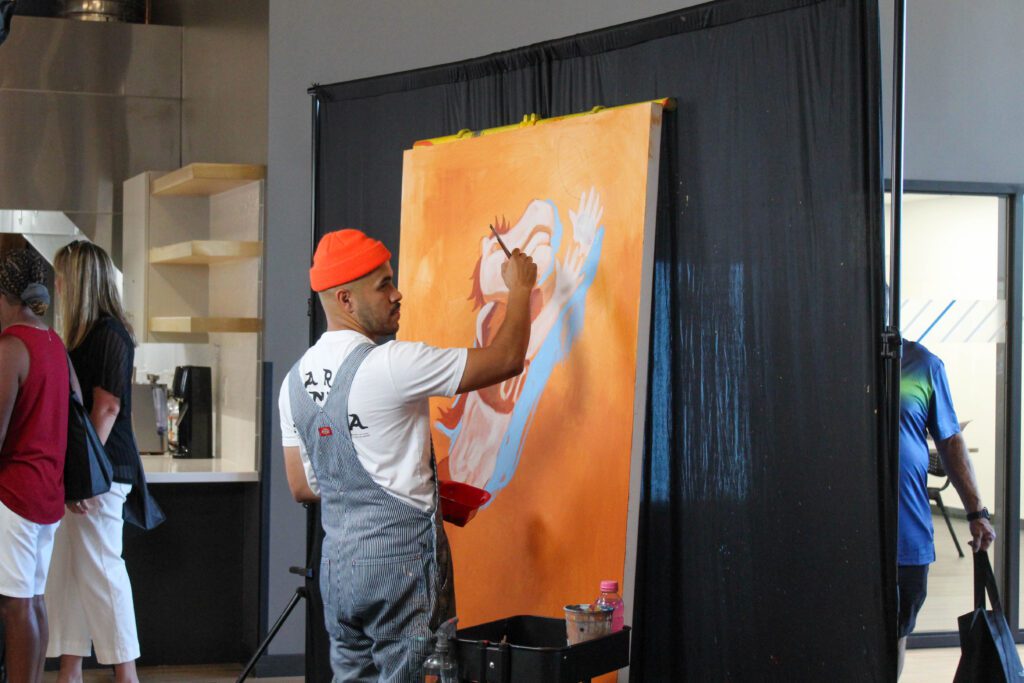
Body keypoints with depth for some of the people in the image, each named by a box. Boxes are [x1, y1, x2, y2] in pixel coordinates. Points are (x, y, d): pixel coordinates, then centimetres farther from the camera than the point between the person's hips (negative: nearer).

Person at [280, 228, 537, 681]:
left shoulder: (296, 380, 9)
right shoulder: (389, 366, -15)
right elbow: (506, 358, -12)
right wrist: (520, 288, 5)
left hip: (337, 563, 8)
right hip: (402, 561, -8)